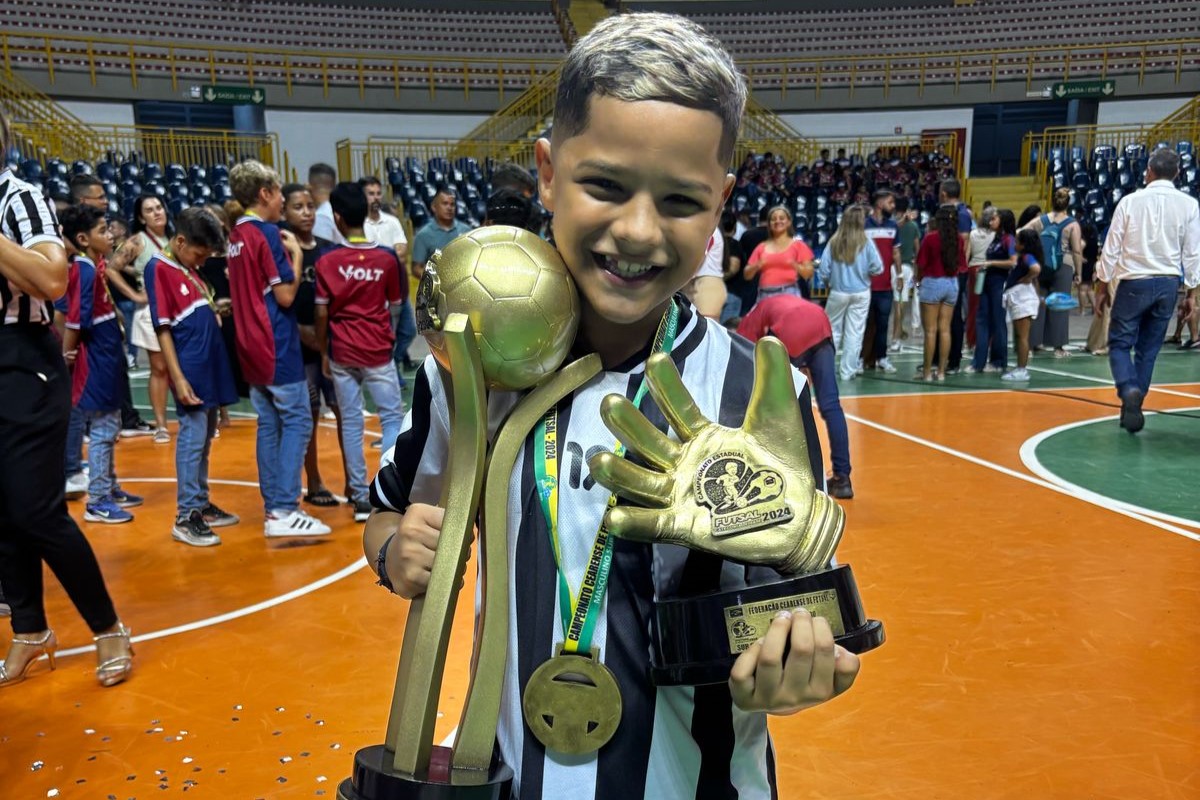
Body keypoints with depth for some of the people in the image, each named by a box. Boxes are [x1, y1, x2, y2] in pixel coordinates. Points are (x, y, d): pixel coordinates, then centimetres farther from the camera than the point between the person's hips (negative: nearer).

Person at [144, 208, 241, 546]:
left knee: (205, 439, 14)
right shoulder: (159, 269, -9)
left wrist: (219, 309, 7)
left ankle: (201, 504, 24)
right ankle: (185, 517, 0)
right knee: (192, 439, -6)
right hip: (191, 371, -8)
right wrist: (178, 378, -18)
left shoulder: (190, 269, 15)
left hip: (211, 368, 9)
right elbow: (163, 328, -14)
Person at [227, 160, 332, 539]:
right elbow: (285, 296, -15)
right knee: (296, 422, -4)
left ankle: (274, 508, 15)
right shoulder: (267, 234, -13)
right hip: (278, 347, -9)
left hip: (252, 348, 9)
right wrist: (296, 254, -5)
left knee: (269, 425, 11)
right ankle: (284, 511, -6)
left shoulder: (236, 236, 13)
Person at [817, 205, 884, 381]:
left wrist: (828, 283, 12)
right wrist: (863, 271, 10)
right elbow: (877, 268, -10)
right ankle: (847, 371, 12)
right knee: (854, 333, 7)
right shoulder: (866, 243, -9)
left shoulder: (834, 242, -7)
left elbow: (823, 270, -8)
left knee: (832, 330, 14)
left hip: (838, 293, 0)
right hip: (861, 293, 0)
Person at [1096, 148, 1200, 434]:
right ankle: (1132, 408, 15)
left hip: (1134, 282, -3)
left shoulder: (1131, 201, -5)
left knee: (1119, 343, 5)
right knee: (1149, 348, 12)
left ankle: (1130, 392, -21)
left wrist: (1103, 286, 6)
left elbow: (1112, 247, -3)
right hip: (1168, 283, 3)